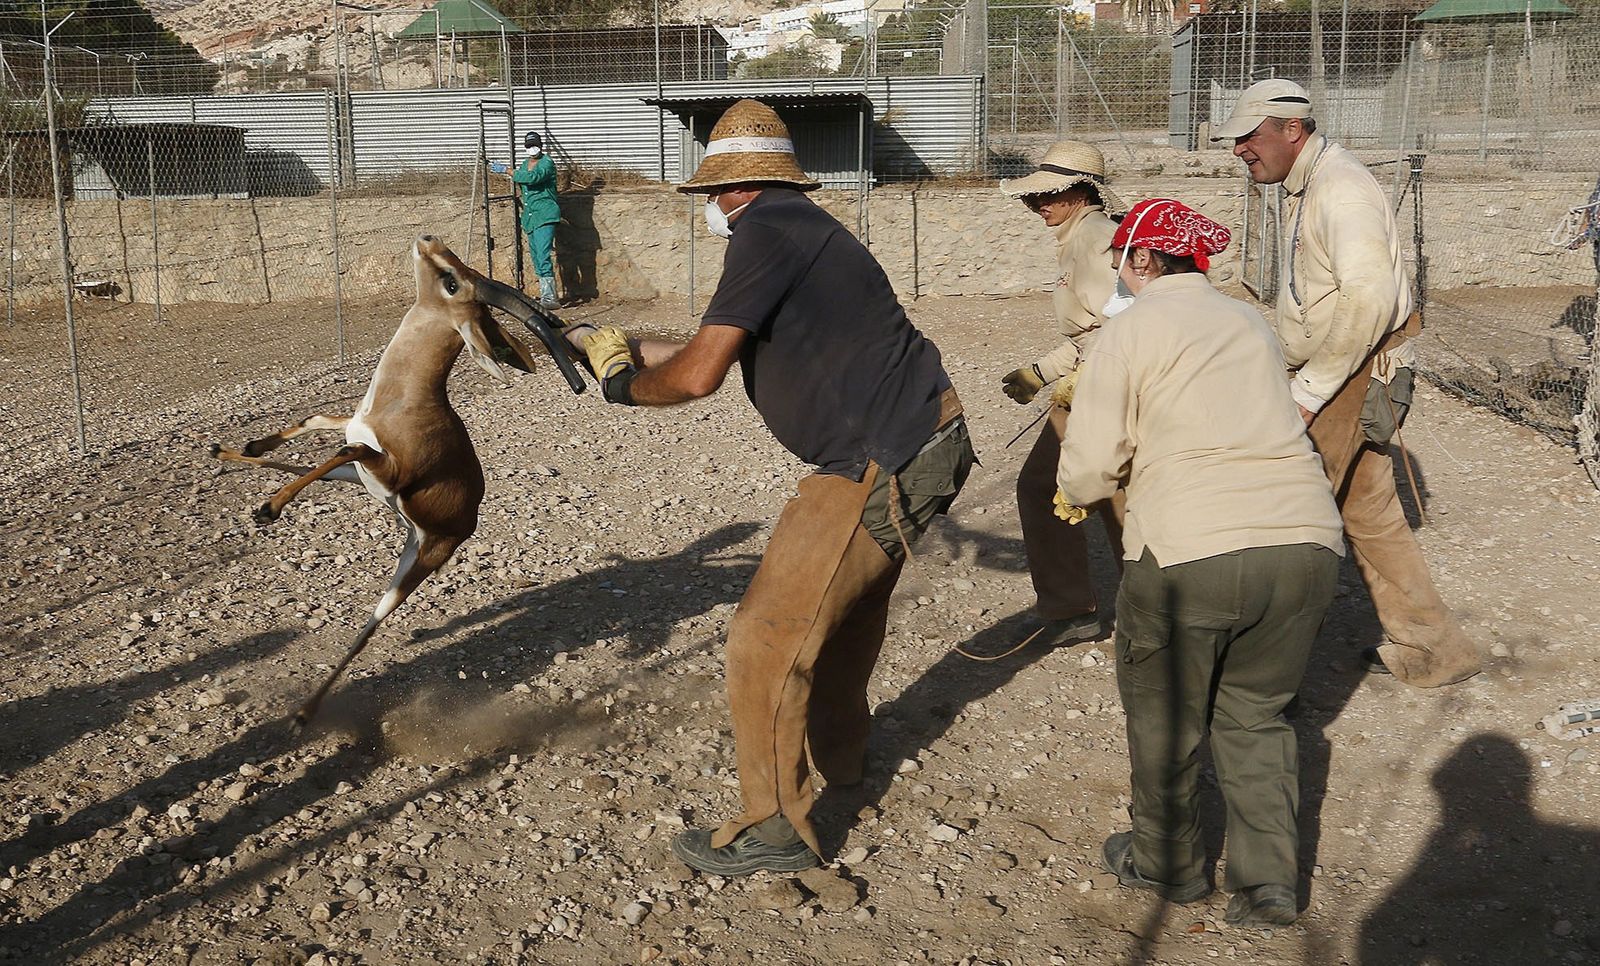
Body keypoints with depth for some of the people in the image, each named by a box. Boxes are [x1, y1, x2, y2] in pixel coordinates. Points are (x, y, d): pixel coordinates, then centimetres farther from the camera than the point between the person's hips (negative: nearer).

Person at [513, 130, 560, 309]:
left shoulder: (547, 163, -9)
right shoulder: (525, 164, 16)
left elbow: (533, 178, -28)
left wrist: (512, 173, -15)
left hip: (545, 215, -9)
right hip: (530, 217, 9)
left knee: (543, 257, -18)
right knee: (536, 259, 9)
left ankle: (550, 297, -20)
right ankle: (545, 295, 15)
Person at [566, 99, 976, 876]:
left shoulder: (766, 231, -12)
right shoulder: (803, 229, 19)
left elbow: (698, 375, -17)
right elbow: (732, 349, 29)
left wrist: (627, 386, 3)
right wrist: (631, 350, 31)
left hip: (883, 466, -11)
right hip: (926, 444, 11)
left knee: (768, 635, -5)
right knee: (847, 599, 29)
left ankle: (775, 827, 5)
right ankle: (839, 752, 49)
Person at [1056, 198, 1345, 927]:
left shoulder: (1131, 328, 0)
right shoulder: (1250, 323, 19)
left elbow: (1094, 458, -5)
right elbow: (1252, 425, 18)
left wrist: (1074, 496, 18)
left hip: (1192, 548, -5)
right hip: (1307, 541, 6)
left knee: (1164, 715, 17)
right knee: (1255, 714, 22)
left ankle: (1168, 863, 34)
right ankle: (1267, 881, 19)